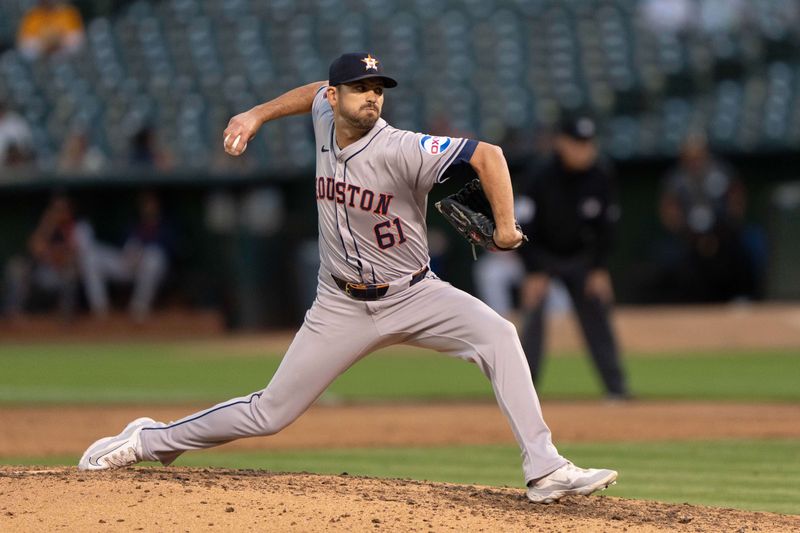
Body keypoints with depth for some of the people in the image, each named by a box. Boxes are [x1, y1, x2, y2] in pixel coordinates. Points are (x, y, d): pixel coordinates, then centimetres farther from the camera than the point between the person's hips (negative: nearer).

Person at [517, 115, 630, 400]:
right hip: (542, 256, -3)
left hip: (581, 258, 3)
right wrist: (534, 273, -24)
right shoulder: (541, 178, -25)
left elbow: (605, 226, -5)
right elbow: (525, 227, -21)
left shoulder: (600, 178, -15)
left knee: (597, 314, -2)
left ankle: (616, 385, 1)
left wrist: (599, 269, -9)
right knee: (533, 315, -14)